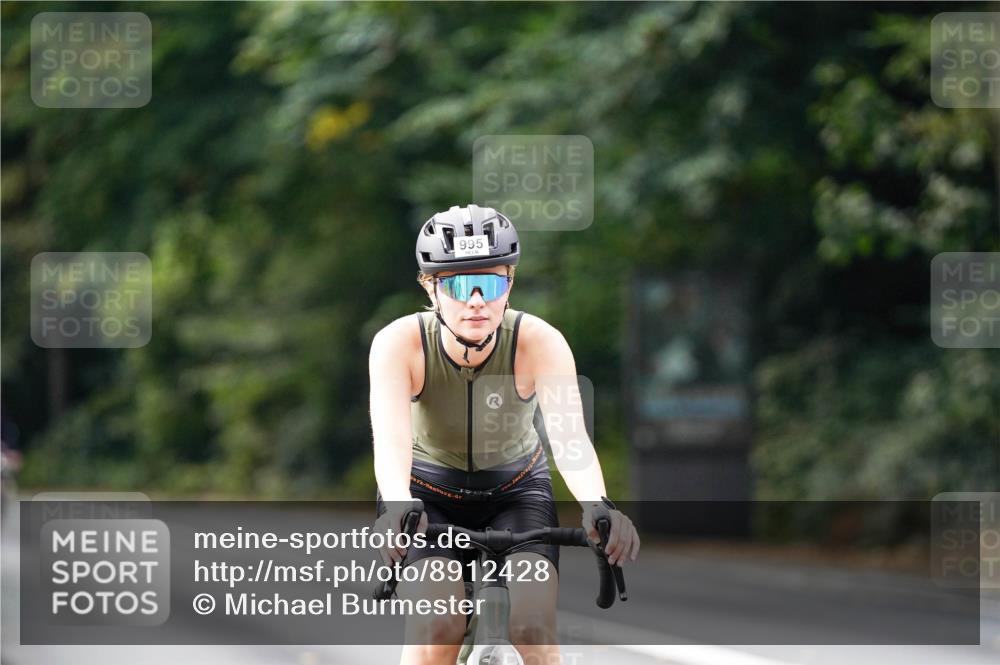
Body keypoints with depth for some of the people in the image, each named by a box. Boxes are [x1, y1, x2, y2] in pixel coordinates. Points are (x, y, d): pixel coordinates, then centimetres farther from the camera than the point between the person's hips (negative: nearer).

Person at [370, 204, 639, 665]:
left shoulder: (540, 343, -26)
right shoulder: (400, 343, -26)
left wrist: (596, 505, -60)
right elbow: (390, 436, -40)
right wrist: (398, 507, -62)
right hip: (427, 493, -1)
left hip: (516, 492, 1)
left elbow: (568, 434, -39)